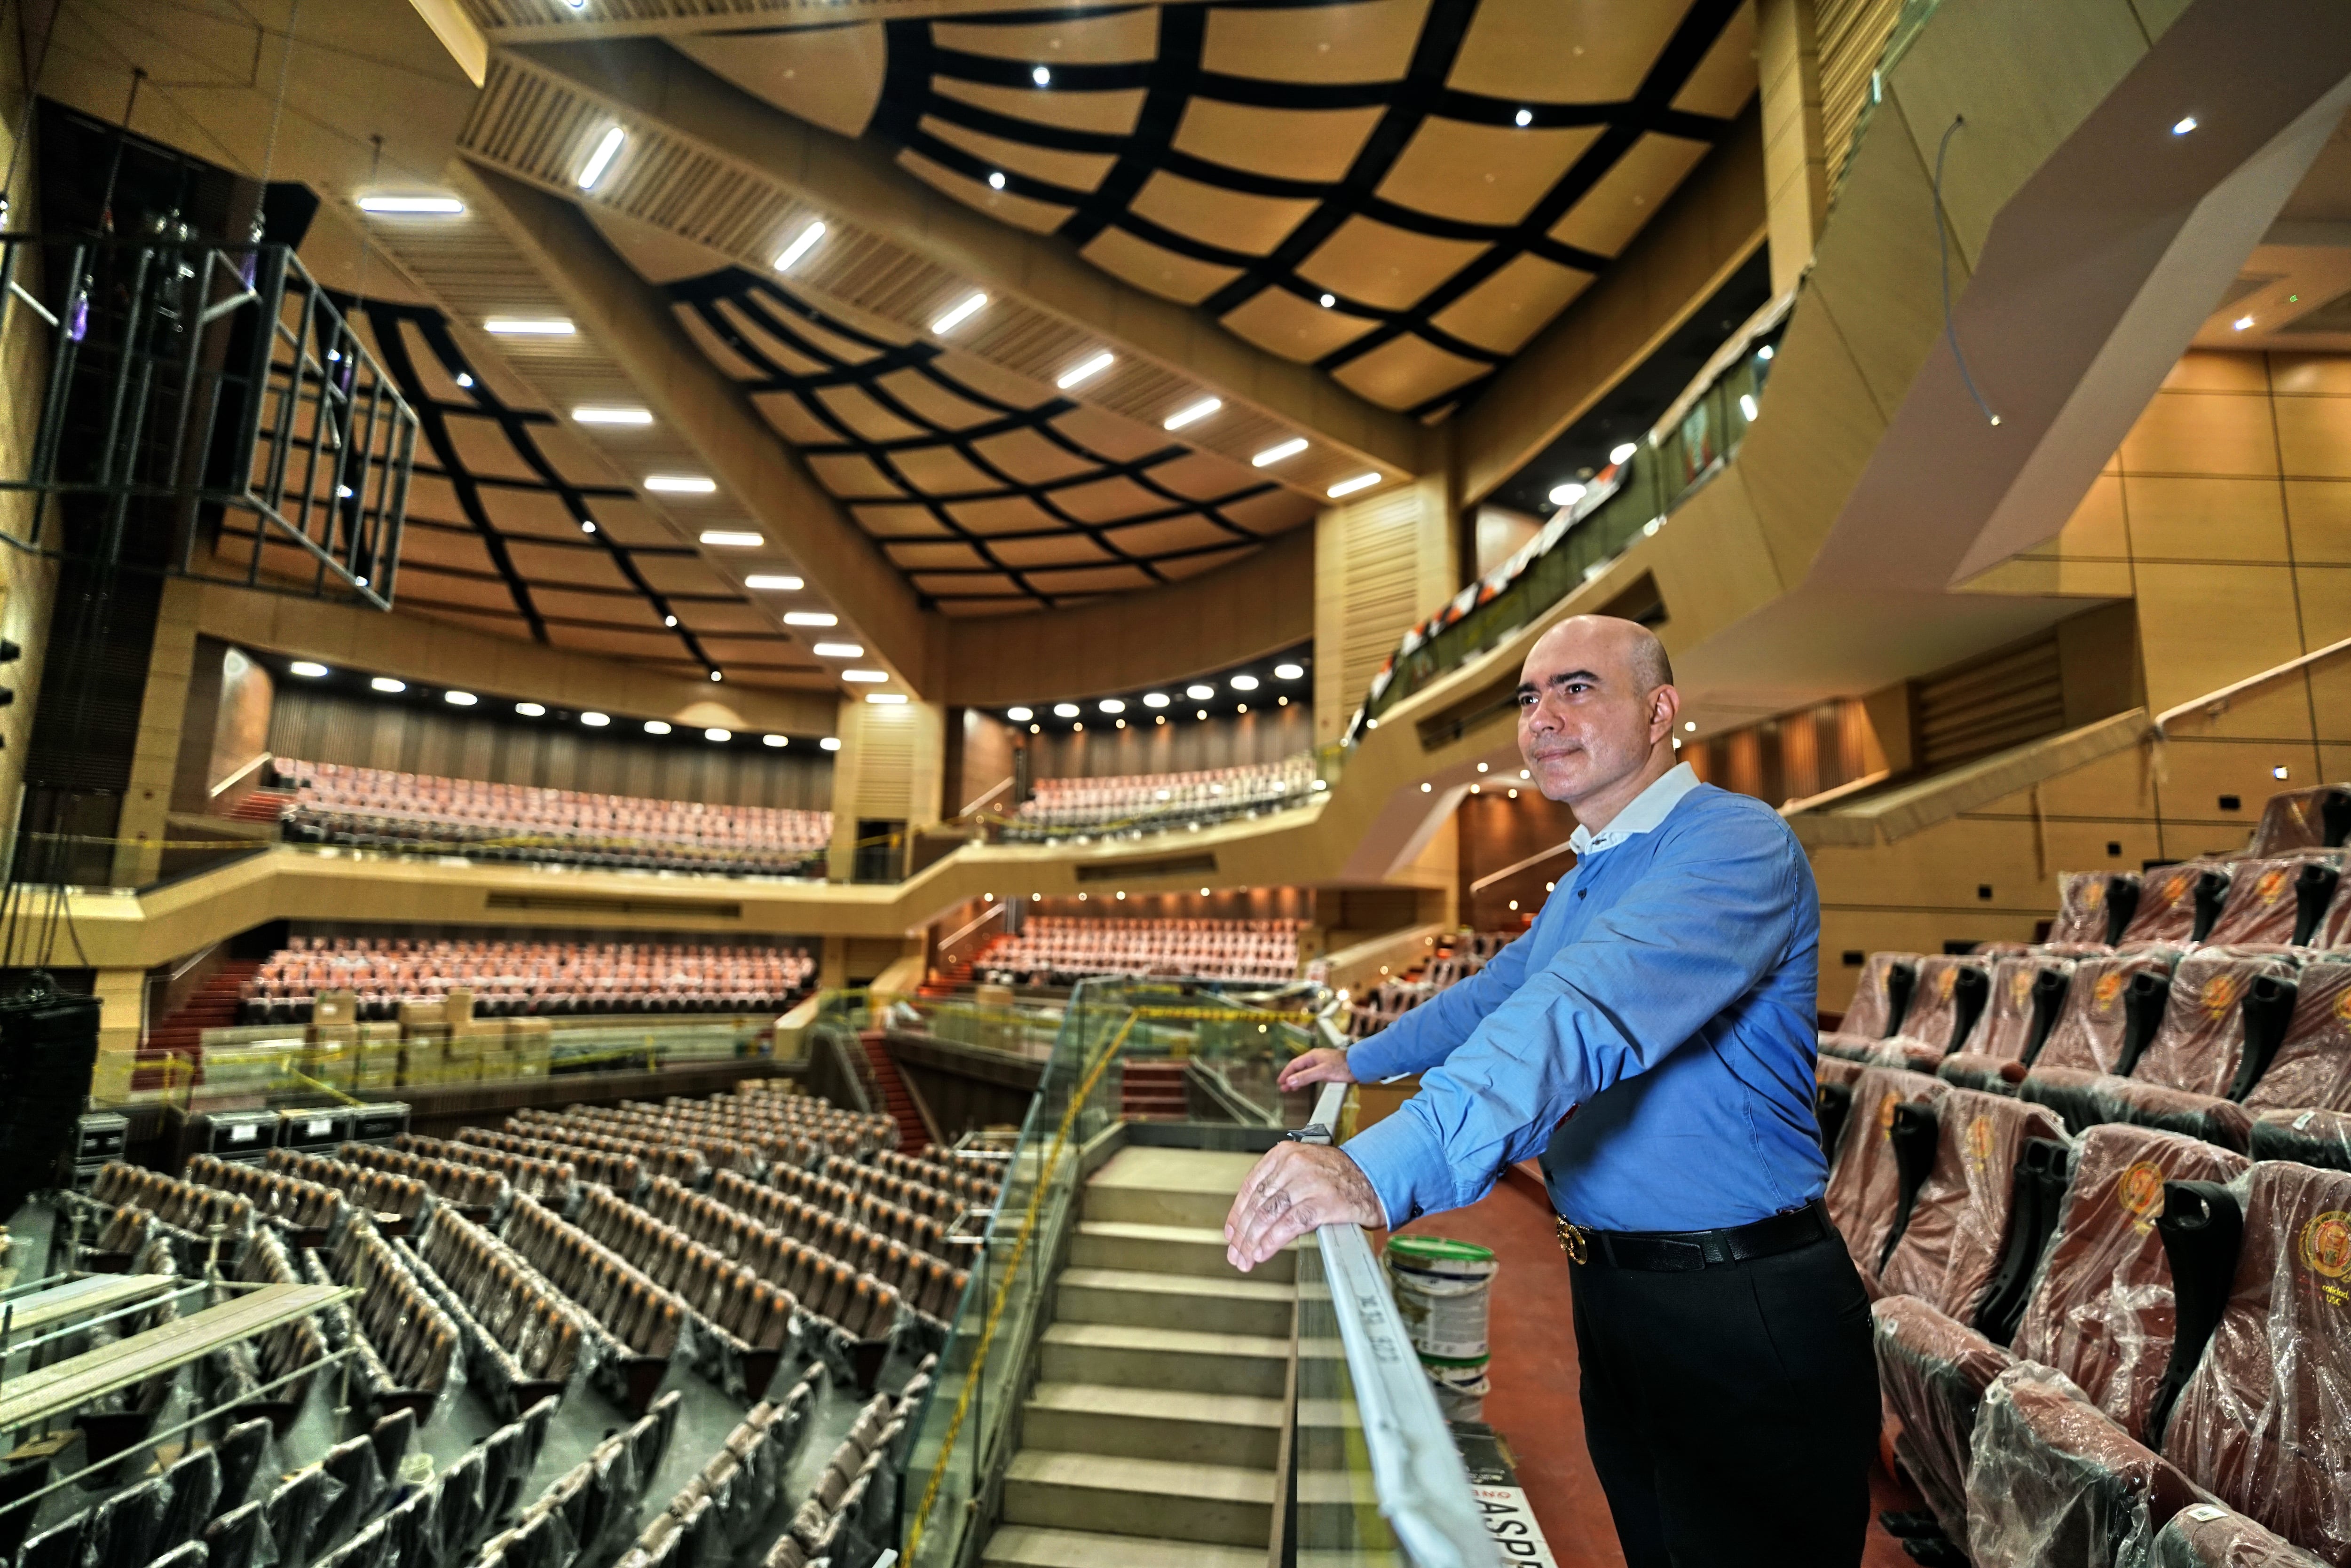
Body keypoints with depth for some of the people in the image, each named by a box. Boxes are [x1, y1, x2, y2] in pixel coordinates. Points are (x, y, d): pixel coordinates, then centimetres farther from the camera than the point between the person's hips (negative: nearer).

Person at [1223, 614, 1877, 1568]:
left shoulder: (1734, 846, -21)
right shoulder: (1587, 879, 11)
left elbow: (1590, 1015, -39)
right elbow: (1497, 994, 24)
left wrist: (1386, 1168, -50)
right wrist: (1363, 1060, 28)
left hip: (1744, 1315, -8)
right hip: (1613, 1287, 8)